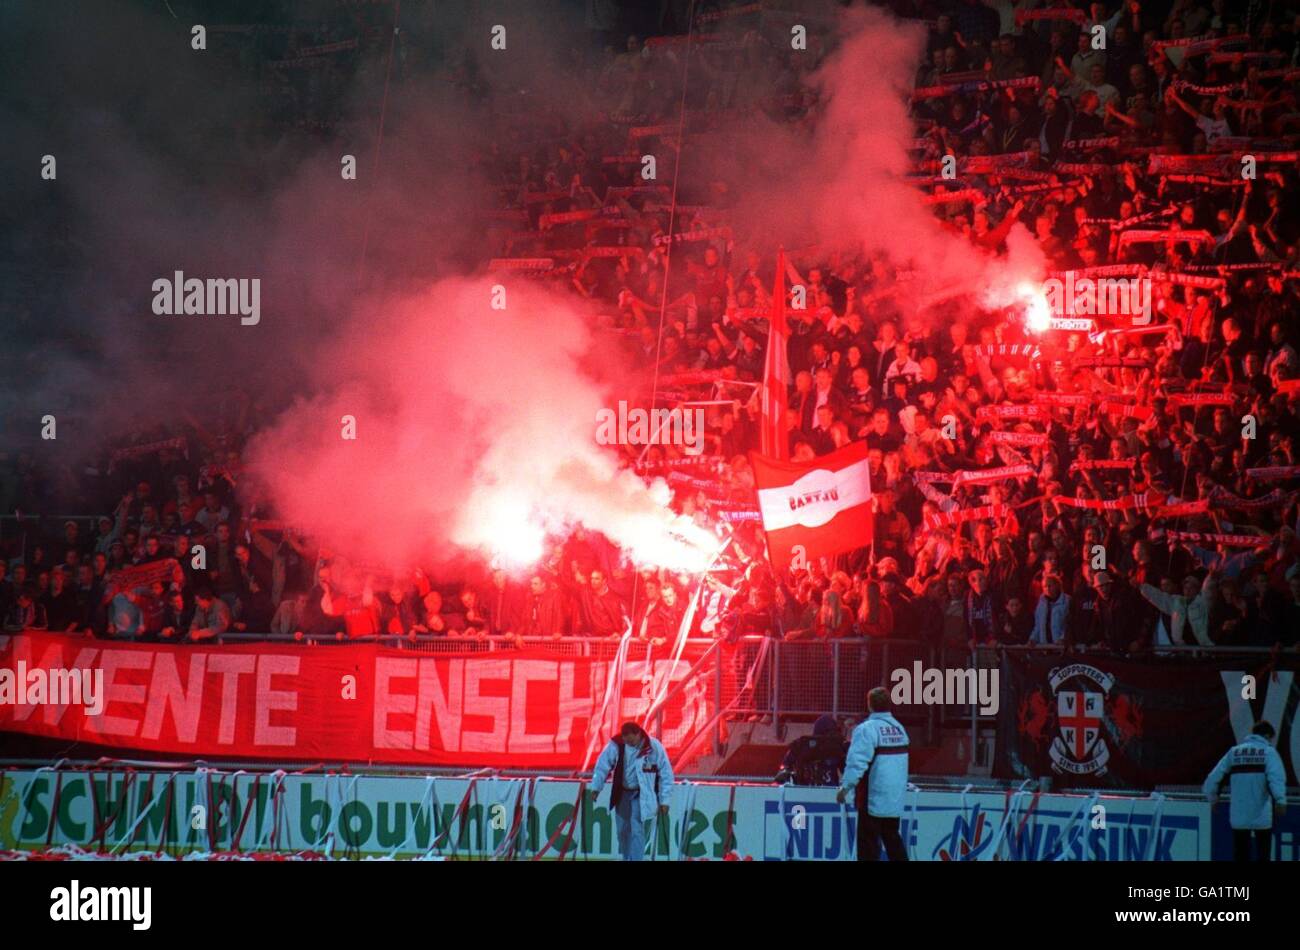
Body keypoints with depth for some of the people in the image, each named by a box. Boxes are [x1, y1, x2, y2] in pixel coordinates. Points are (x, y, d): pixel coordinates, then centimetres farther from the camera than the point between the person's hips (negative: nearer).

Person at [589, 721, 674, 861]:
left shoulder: (654, 748, -16)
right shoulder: (616, 745, -10)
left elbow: (666, 775, -10)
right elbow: (603, 765, -4)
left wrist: (664, 800, -10)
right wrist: (596, 788, -12)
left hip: (641, 795, -4)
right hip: (621, 793, 4)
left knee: (636, 830, -13)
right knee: (622, 829, 12)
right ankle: (627, 858, 32)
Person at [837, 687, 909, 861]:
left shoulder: (867, 729, -16)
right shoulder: (899, 728, 8)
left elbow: (857, 762, -22)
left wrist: (846, 787, -18)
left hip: (873, 798, -7)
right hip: (895, 799, 7)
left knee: (868, 842, -2)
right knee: (892, 838, 17)